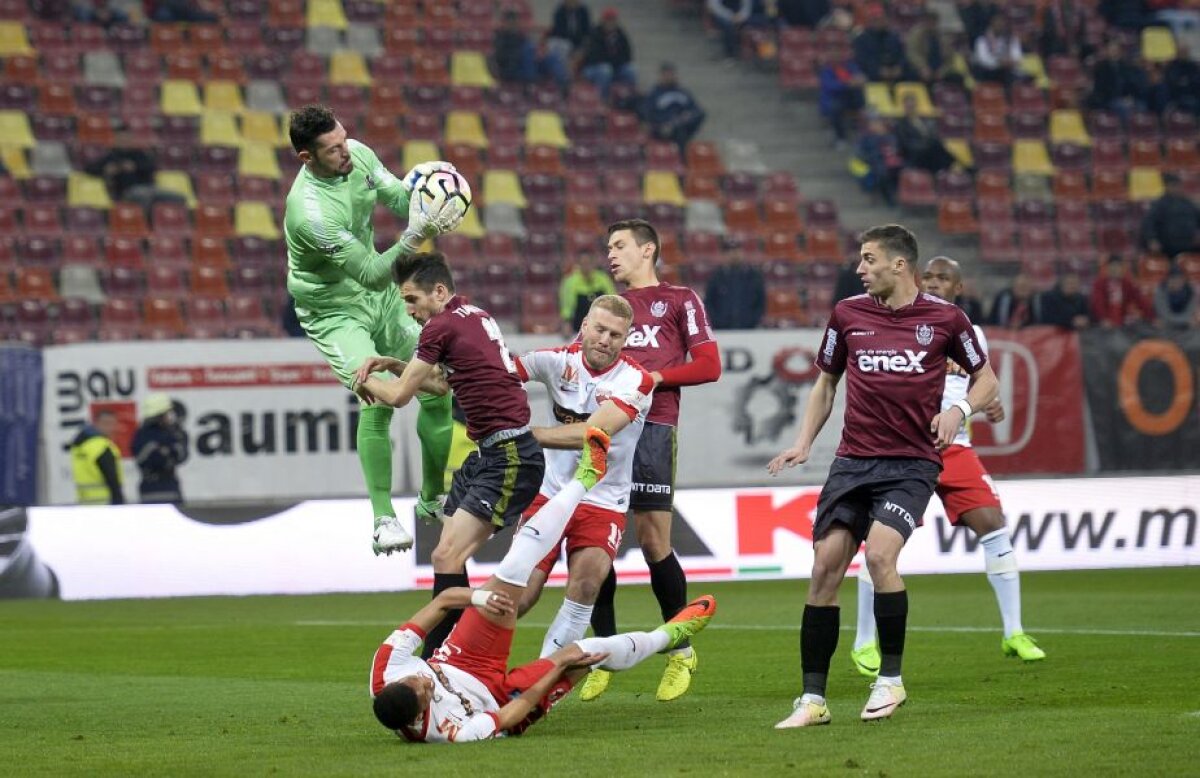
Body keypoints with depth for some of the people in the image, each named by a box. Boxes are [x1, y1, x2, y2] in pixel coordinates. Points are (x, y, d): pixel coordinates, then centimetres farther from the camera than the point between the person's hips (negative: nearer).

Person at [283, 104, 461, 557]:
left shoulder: (357, 155, -12)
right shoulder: (310, 211, -35)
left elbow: (396, 197, 1)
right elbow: (371, 274, -33)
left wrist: (416, 185, -22)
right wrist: (414, 238, -46)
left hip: (379, 295, 7)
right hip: (333, 311, -7)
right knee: (378, 397, -26)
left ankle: (432, 498, 24)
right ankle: (384, 520, -15)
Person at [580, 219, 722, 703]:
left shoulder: (679, 300, 10)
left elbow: (709, 366, 2)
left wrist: (655, 377, -8)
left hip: (653, 427, -5)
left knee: (653, 543, -6)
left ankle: (681, 653, 8)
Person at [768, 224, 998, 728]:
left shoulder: (944, 318, -1)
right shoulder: (847, 314, 7)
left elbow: (986, 378, 10)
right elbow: (826, 382, 19)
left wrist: (959, 409, -11)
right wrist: (804, 443, 8)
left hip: (911, 464, -4)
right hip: (853, 461, 4)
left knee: (879, 552, -24)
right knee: (825, 567, -6)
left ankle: (890, 680, -6)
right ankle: (813, 699, 1)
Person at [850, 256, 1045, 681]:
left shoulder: (971, 335, 12)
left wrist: (992, 407, -1)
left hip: (954, 448, 3)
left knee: (993, 524, -8)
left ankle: (1013, 634, 2)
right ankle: (865, 643, 3)